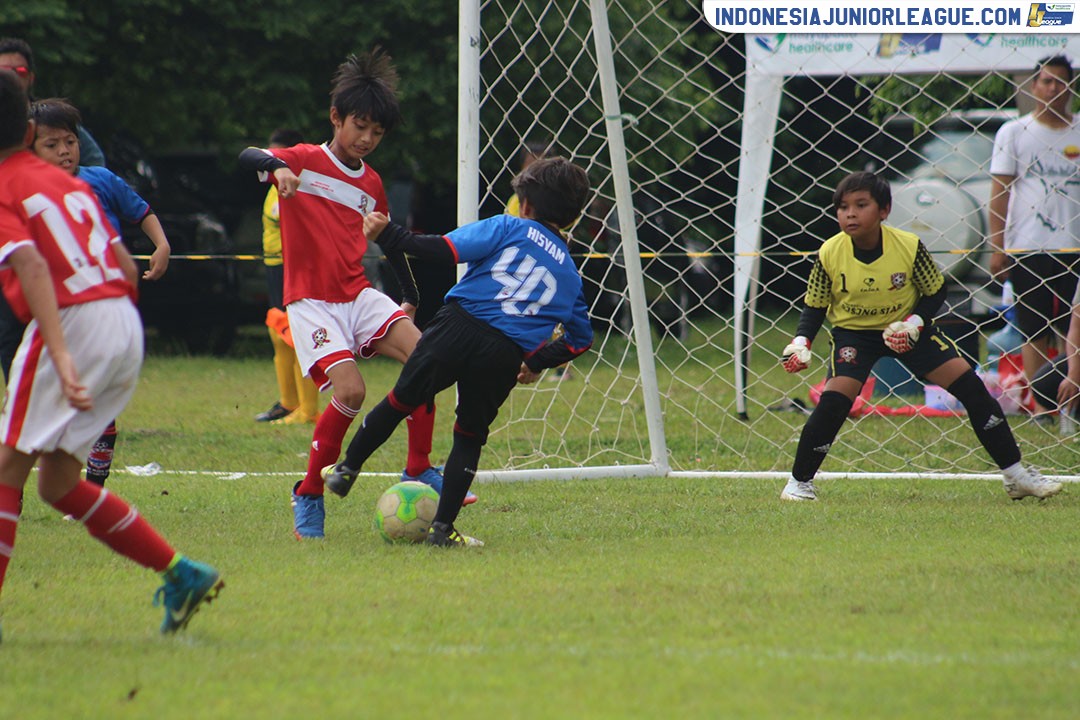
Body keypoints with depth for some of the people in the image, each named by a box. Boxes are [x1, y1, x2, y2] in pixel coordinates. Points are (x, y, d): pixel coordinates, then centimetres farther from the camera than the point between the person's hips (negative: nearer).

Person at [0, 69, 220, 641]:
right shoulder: (69, 182, 20)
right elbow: (127, 267, 19)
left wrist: (61, 355, -27)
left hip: (70, 321, -7)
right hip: (125, 324, 7)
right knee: (58, 482, 15)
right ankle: (181, 574, 10)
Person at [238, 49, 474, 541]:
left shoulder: (371, 185, 14)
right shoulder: (305, 162, -3)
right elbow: (247, 157, -21)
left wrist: (411, 298, 26)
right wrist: (278, 168, -43)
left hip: (358, 295, 6)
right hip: (311, 301, -6)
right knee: (351, 391, -23)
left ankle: (418, 471, -5)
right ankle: (309, 496, -7)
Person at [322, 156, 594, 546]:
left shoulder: (508, 228, 10)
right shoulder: (569, 272, 22)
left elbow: (446, 249, -3)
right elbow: (581, 337, 26)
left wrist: (387, 236, 2)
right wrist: (538, 363, 35)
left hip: (458, 326, -2)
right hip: (506, 355, 2)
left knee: (401, 400, 17)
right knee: (470, 436, 14)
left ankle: (346, 469, 29)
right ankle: (442, 528, 9)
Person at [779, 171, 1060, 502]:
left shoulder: (909, 247, -20)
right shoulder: (830, 254, -19)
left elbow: (935, 293, -6)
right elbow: (814, 307, -6)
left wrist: (914, 323, -22)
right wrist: (800, 342, -22)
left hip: (906, 329, 1)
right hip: (853, 331, -1)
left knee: (969, 385, -7)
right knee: (835, 398, -23)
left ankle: (1016, 474, 4)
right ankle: (799, 482, -4)